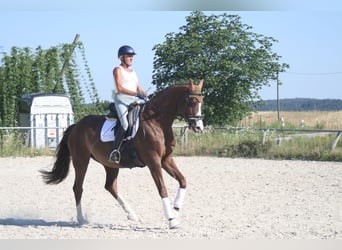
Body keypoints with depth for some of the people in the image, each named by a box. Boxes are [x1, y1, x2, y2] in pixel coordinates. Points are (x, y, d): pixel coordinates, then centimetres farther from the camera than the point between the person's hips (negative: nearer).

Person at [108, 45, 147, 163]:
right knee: (126, 124, -29)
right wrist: (136, 94, -22)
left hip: (134, 101, 8)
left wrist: (146, 96, 1)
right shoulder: (118, 70, 1)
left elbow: (140, 89, 22)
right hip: (121, 100, -8)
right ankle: (114, 152, -28)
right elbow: (120, 88, -12)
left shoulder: (133, 72, 24)